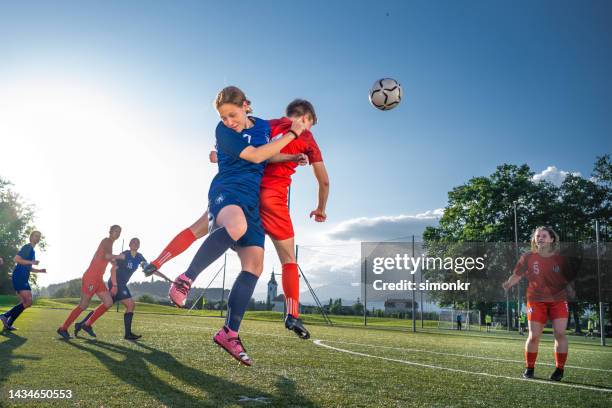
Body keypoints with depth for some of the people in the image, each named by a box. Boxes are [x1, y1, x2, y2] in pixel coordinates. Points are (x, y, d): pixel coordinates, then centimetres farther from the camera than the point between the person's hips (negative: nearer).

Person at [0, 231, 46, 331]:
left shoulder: (33, 251, 23)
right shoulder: (27, 247, -6)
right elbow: (16, 259, -19)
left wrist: (40, 270, 17)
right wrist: (31, 262, -21)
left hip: (24, 279, 10)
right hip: (19, 277, -10)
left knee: (26, 303, 7)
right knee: (28, 302, -17)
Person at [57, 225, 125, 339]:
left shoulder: (109, 244, 20)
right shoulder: (107, 241, -8)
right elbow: (107, 256, -27)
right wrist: (119, 256, -13)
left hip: (98, 279, 9)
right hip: (90, 277, -9)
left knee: (109, 302, -1)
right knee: (83, 305, -6)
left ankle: (87, 324, 7)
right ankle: (63, 328, 6)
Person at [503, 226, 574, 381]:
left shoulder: (560, 258, 2)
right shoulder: (528, 258, 0)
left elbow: (570, 279, 8)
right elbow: (517, 275, -1)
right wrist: (508, 284, -19)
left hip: (558, 300, 1)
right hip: (536, 300, -1)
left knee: (560, 333, -10)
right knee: (533, 336, -3)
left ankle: (559, 369, 7)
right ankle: (529, 368, 16)